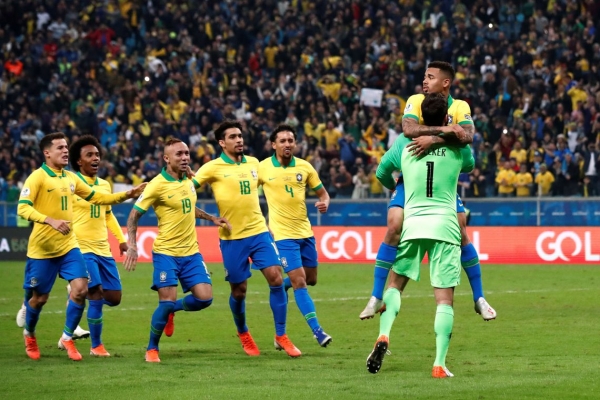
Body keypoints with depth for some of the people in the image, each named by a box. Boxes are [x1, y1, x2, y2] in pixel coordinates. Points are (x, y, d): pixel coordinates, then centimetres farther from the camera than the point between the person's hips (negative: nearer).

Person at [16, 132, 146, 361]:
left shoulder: (71, 178, 8)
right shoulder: (38, 177, -13)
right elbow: (23, 208, -24)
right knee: (39, 297, 7)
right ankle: (29, 335, 35)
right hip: (42, 248, -5)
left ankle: (67, 338, 6)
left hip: (68, 246, 5)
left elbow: (97, 198, 20)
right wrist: (51, 221, -36)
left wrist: (127, 195, 9)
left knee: (80, 288, -11)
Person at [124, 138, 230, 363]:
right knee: (167, 300, -13)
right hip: (166, 252, -6)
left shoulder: (189, 181, 6)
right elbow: (134, 215, -9)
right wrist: (132, 245, -19)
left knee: (204, 298, -5)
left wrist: (212, 218, 20)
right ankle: (152, 349, 7)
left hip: (191, 252, 6)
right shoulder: (158, 185, -13)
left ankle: (172, 310, 25)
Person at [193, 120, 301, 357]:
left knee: (276, 279, -9)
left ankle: (281, 336, 1)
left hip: (259, 232, 4)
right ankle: (243, 333, 31)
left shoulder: (253, 163, 8)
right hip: (232, 238, -4)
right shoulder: (213, 168, -8)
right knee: (239, 290, 5)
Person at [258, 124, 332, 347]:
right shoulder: (262, 168, -7)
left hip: (305, 231, 5)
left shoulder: (304, 167, 2)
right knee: (299, 281, -12)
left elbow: (322, 193, 9)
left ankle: (280, 287, 42)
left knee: (310, 279, 13)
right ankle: (317, 330, -10)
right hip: (282, 234, -5)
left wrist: (324, 203, -12)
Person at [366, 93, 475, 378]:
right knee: (444, 298, -2)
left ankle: (383, 336, -7)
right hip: (445, 225, -1)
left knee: (395, 284, 17)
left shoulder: (406, 146, 6)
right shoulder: (457, 147, 3)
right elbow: (470, 164, 27)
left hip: (413, 224, 1)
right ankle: (439, 364, -8)